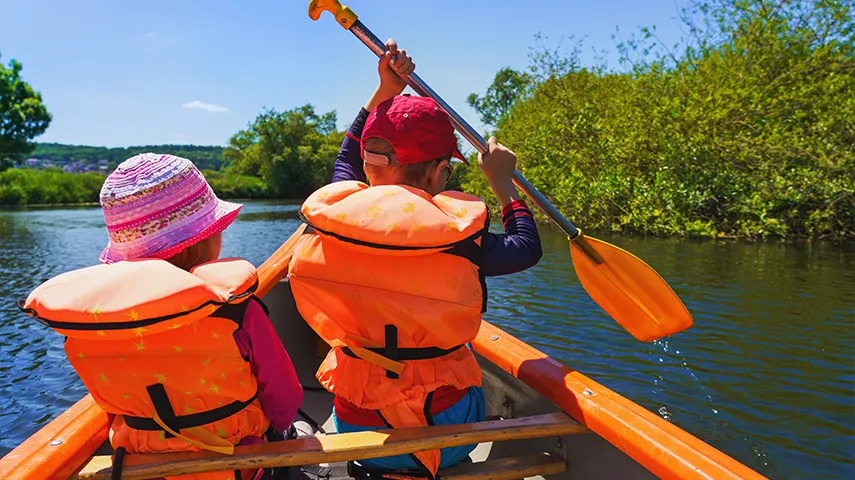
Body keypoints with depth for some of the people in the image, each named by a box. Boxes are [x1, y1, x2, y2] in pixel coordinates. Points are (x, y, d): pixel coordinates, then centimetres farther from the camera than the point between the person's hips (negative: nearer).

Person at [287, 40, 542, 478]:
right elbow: (527, 247, 0)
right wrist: (502, 182, 11)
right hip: (446, 436, -2)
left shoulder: (330, 218, -13)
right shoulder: (457, 238, -22)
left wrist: (385, 92, 13)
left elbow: (348, 159, 10)